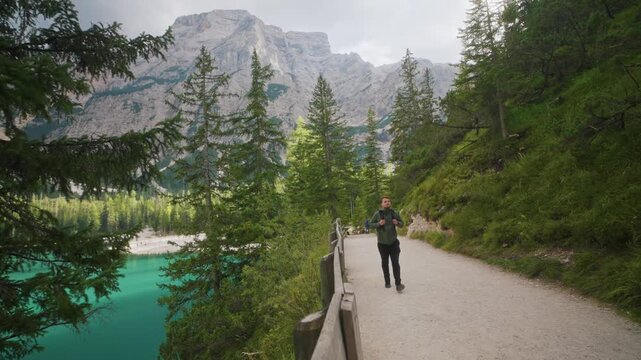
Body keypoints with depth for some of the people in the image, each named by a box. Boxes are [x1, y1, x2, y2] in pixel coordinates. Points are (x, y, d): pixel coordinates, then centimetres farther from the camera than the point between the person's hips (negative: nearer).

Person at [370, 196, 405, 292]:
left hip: (393, 242, 0)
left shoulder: (394, 213, 0)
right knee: (385, 263, 11)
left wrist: (397, 223, -12)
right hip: (382, 243, 0)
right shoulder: (377, 214, -6)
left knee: (395, 262, -7)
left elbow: (401, 223, 11)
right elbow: (371, 224, 0)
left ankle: (398, 284, -6)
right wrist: (378, 224, -18)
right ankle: (387, 282, 24)